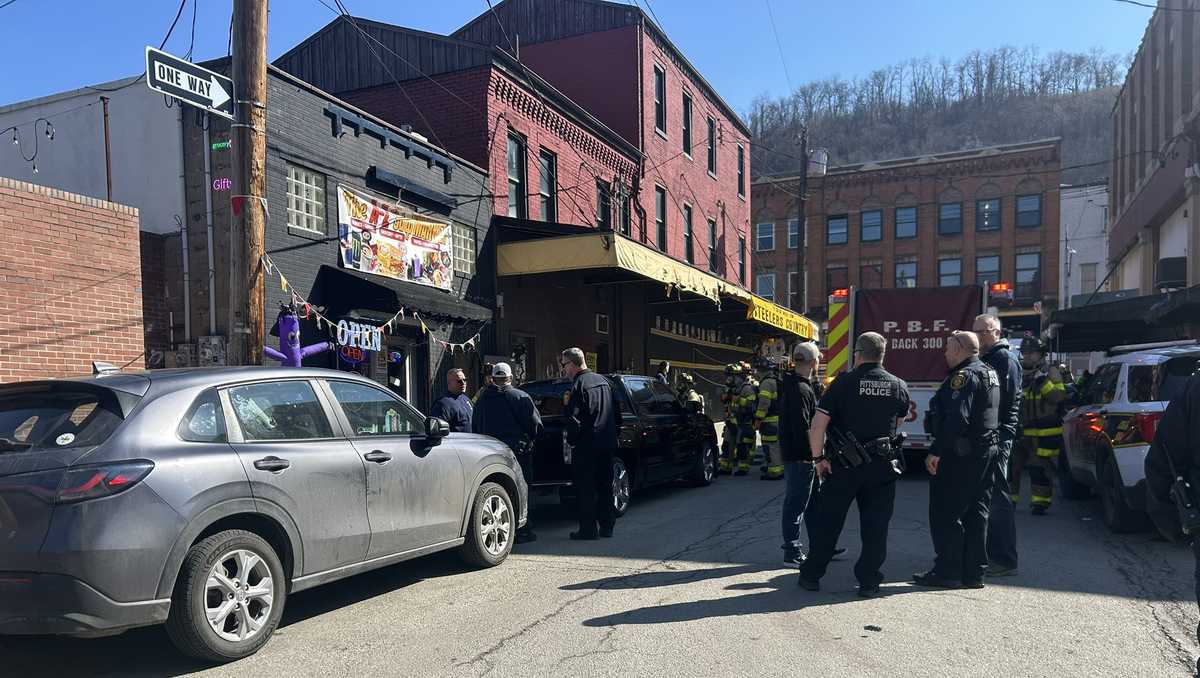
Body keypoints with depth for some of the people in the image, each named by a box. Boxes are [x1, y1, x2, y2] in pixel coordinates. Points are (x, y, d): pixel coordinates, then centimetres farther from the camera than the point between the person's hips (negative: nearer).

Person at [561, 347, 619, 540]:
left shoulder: (579, 384, -13)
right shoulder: (603, 381, 12)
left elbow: (574, 418, -17)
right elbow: (615, 413, 16)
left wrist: (571, 441, -7)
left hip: (586, 445, -8)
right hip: (607, 444, 8)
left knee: (585, 488, 1)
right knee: (605, 486, 14)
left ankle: (588, 528, 3)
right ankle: (606, 526, 20)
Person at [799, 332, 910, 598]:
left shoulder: (844, 382, -10)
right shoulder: (899, 386, 2)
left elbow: (818, 424, -14)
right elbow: (898, 423, 17)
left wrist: (818, 458, -6)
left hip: (845, 464, -2)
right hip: (883, 465, 2)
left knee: (828, 521, 9)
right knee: (876, 524, 11)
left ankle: (811, 575, 18)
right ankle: (868, 581, 15)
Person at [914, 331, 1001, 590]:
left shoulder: (964, 376, -17)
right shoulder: (989, 373, 16)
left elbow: (956, 419, -26)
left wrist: (936, 451, -23)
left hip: (961, 455, -10)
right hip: (988, 451, 10)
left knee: (945, 514, -2)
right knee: (976, 513, 13)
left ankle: (948, 572, 2)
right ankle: (973, 573, 19)